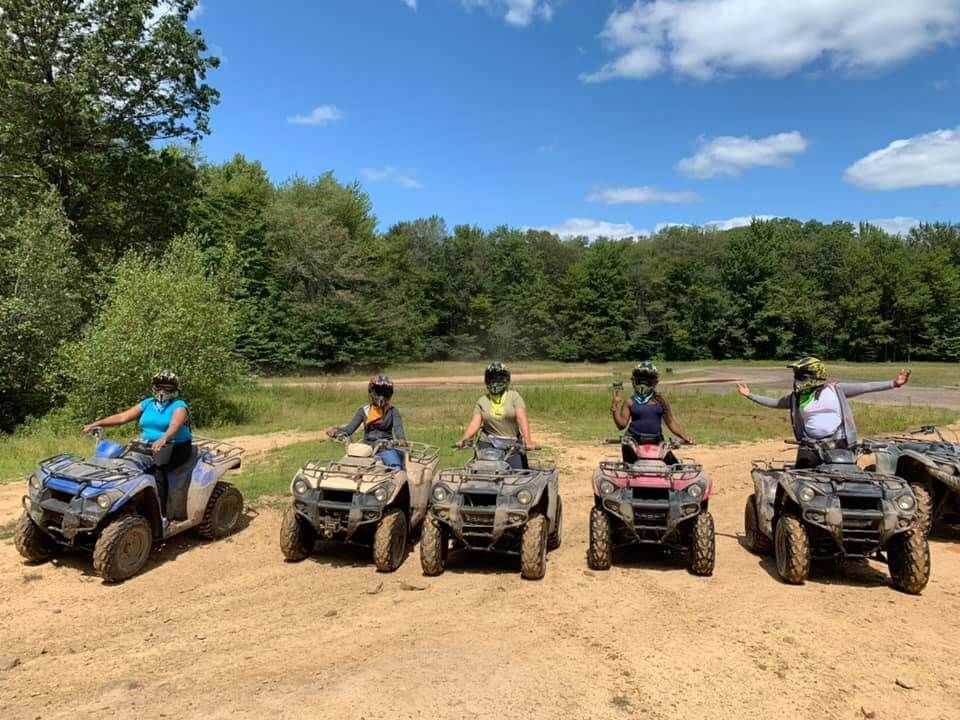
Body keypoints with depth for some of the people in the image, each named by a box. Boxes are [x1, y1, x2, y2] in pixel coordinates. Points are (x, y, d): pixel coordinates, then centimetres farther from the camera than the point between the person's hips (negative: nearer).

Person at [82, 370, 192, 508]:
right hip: (148, 447, 6)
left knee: (157, 470, -33)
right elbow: (122, 417, 8)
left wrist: (163, 439, -45)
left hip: (176, 447, -6)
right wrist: (96, 424, -4)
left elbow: (175, 425, -24)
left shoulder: (179, 406, -4)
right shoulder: (147, 403, 14)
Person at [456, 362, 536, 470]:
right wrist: (464, 439, -18)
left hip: (512, 444, -1)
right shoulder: (482, 401, 11)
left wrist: (528, 440, -24)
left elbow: (522, 418, -9)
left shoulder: (514, 396, 4)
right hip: (488, 443, 1)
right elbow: (475, 423, 0)